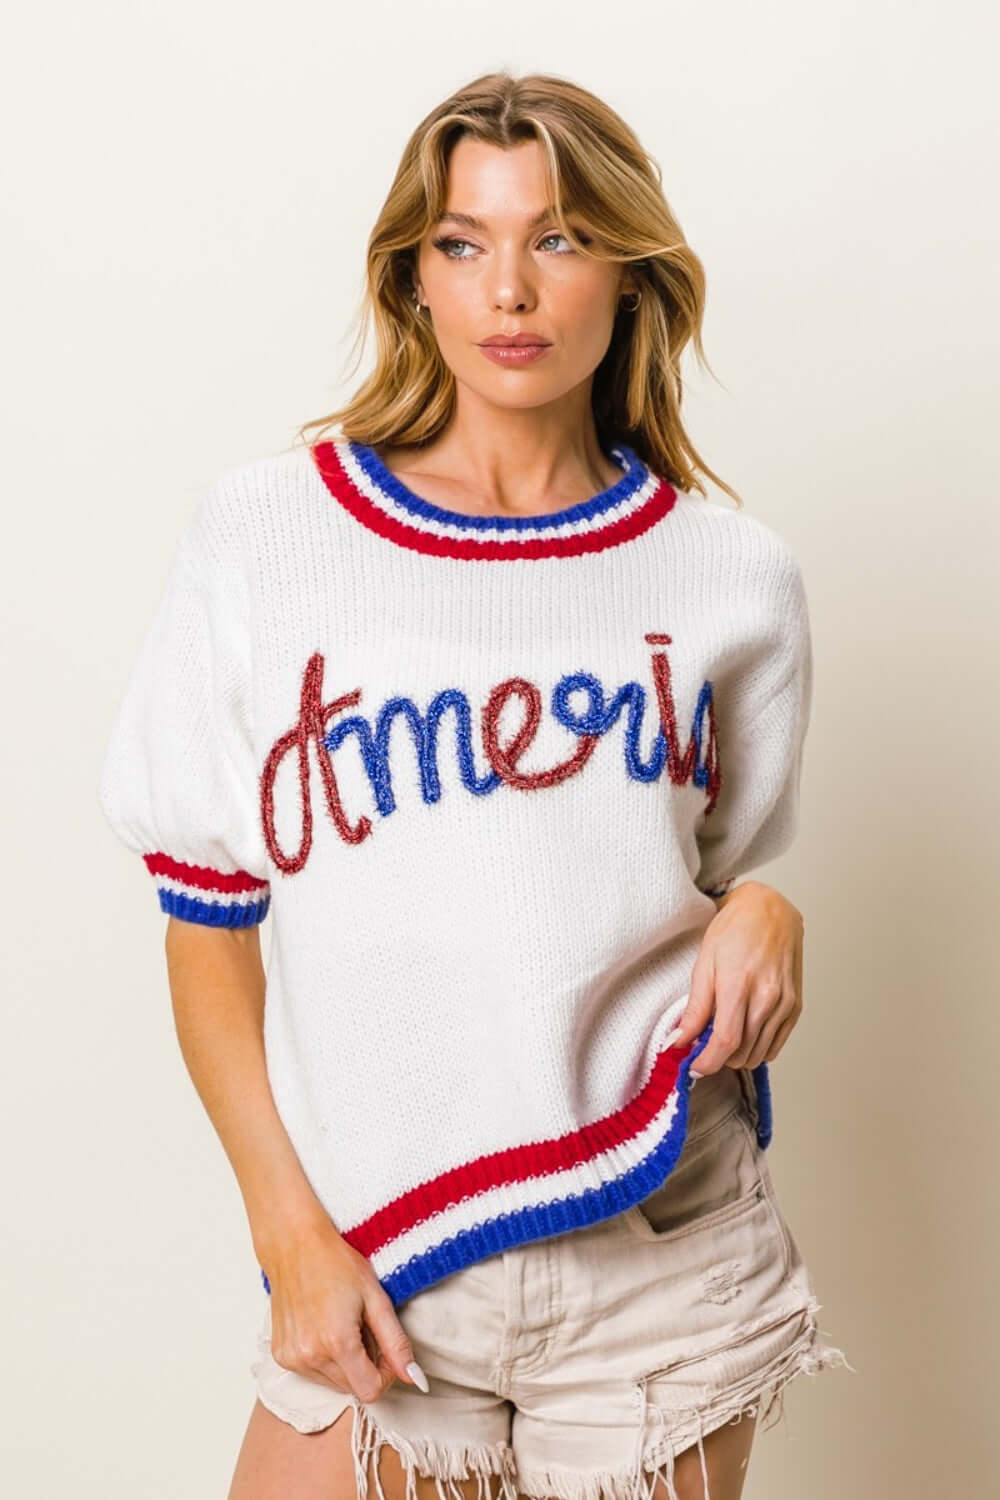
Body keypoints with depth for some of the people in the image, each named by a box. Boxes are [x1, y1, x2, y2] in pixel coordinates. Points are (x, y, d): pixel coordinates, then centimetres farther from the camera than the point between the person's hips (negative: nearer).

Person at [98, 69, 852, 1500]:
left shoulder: (733, 574, 1)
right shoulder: (264, 534, -2)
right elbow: (209, 924, 0)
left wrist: (769, 915, -10)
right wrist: (291, 1231, -6)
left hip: (666, 1250, 1)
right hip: (374, 1259, -1)